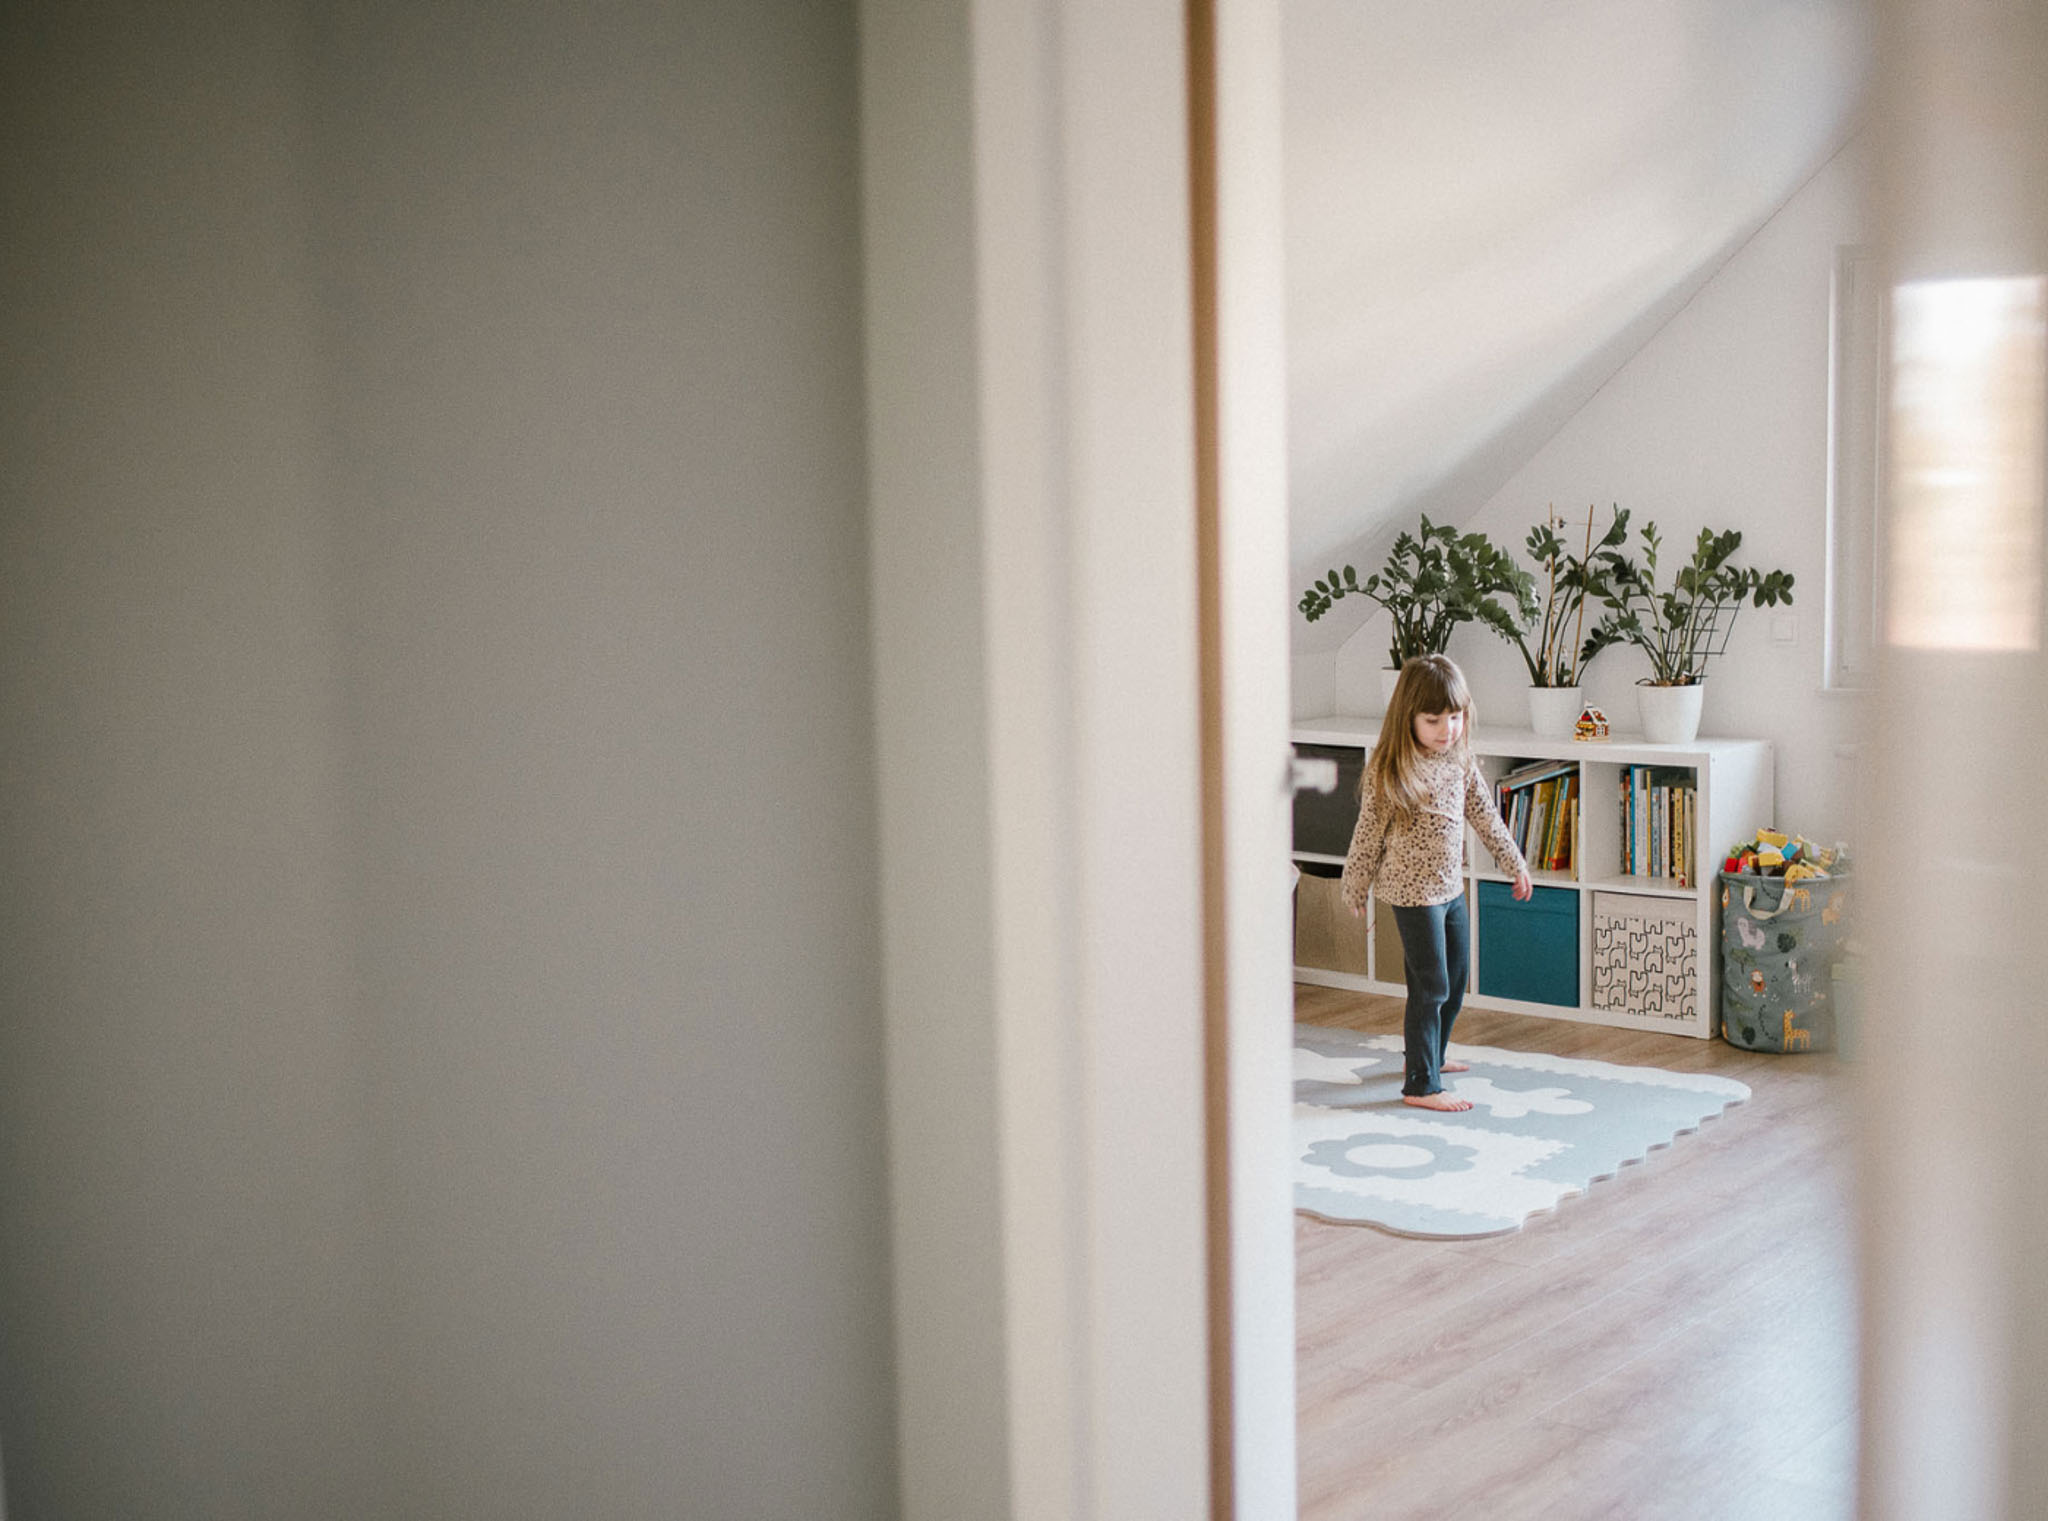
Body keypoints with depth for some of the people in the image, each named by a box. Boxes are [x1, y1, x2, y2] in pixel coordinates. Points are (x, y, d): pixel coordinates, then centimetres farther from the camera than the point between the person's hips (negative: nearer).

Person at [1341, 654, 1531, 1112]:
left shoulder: (1460, 760, 3)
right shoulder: (1389, 770, -17)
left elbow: (1485, 814, 15)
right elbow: (1368, 833, -10)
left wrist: (1514, 862, 19)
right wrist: (1354, 891, -4)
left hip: (1451, 887, 8)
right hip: (1413, 891, -8)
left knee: (1456, 980, 19)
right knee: (1432, 987, -5)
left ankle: (1429, 1053, 39)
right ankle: (1421, 1085, 3)